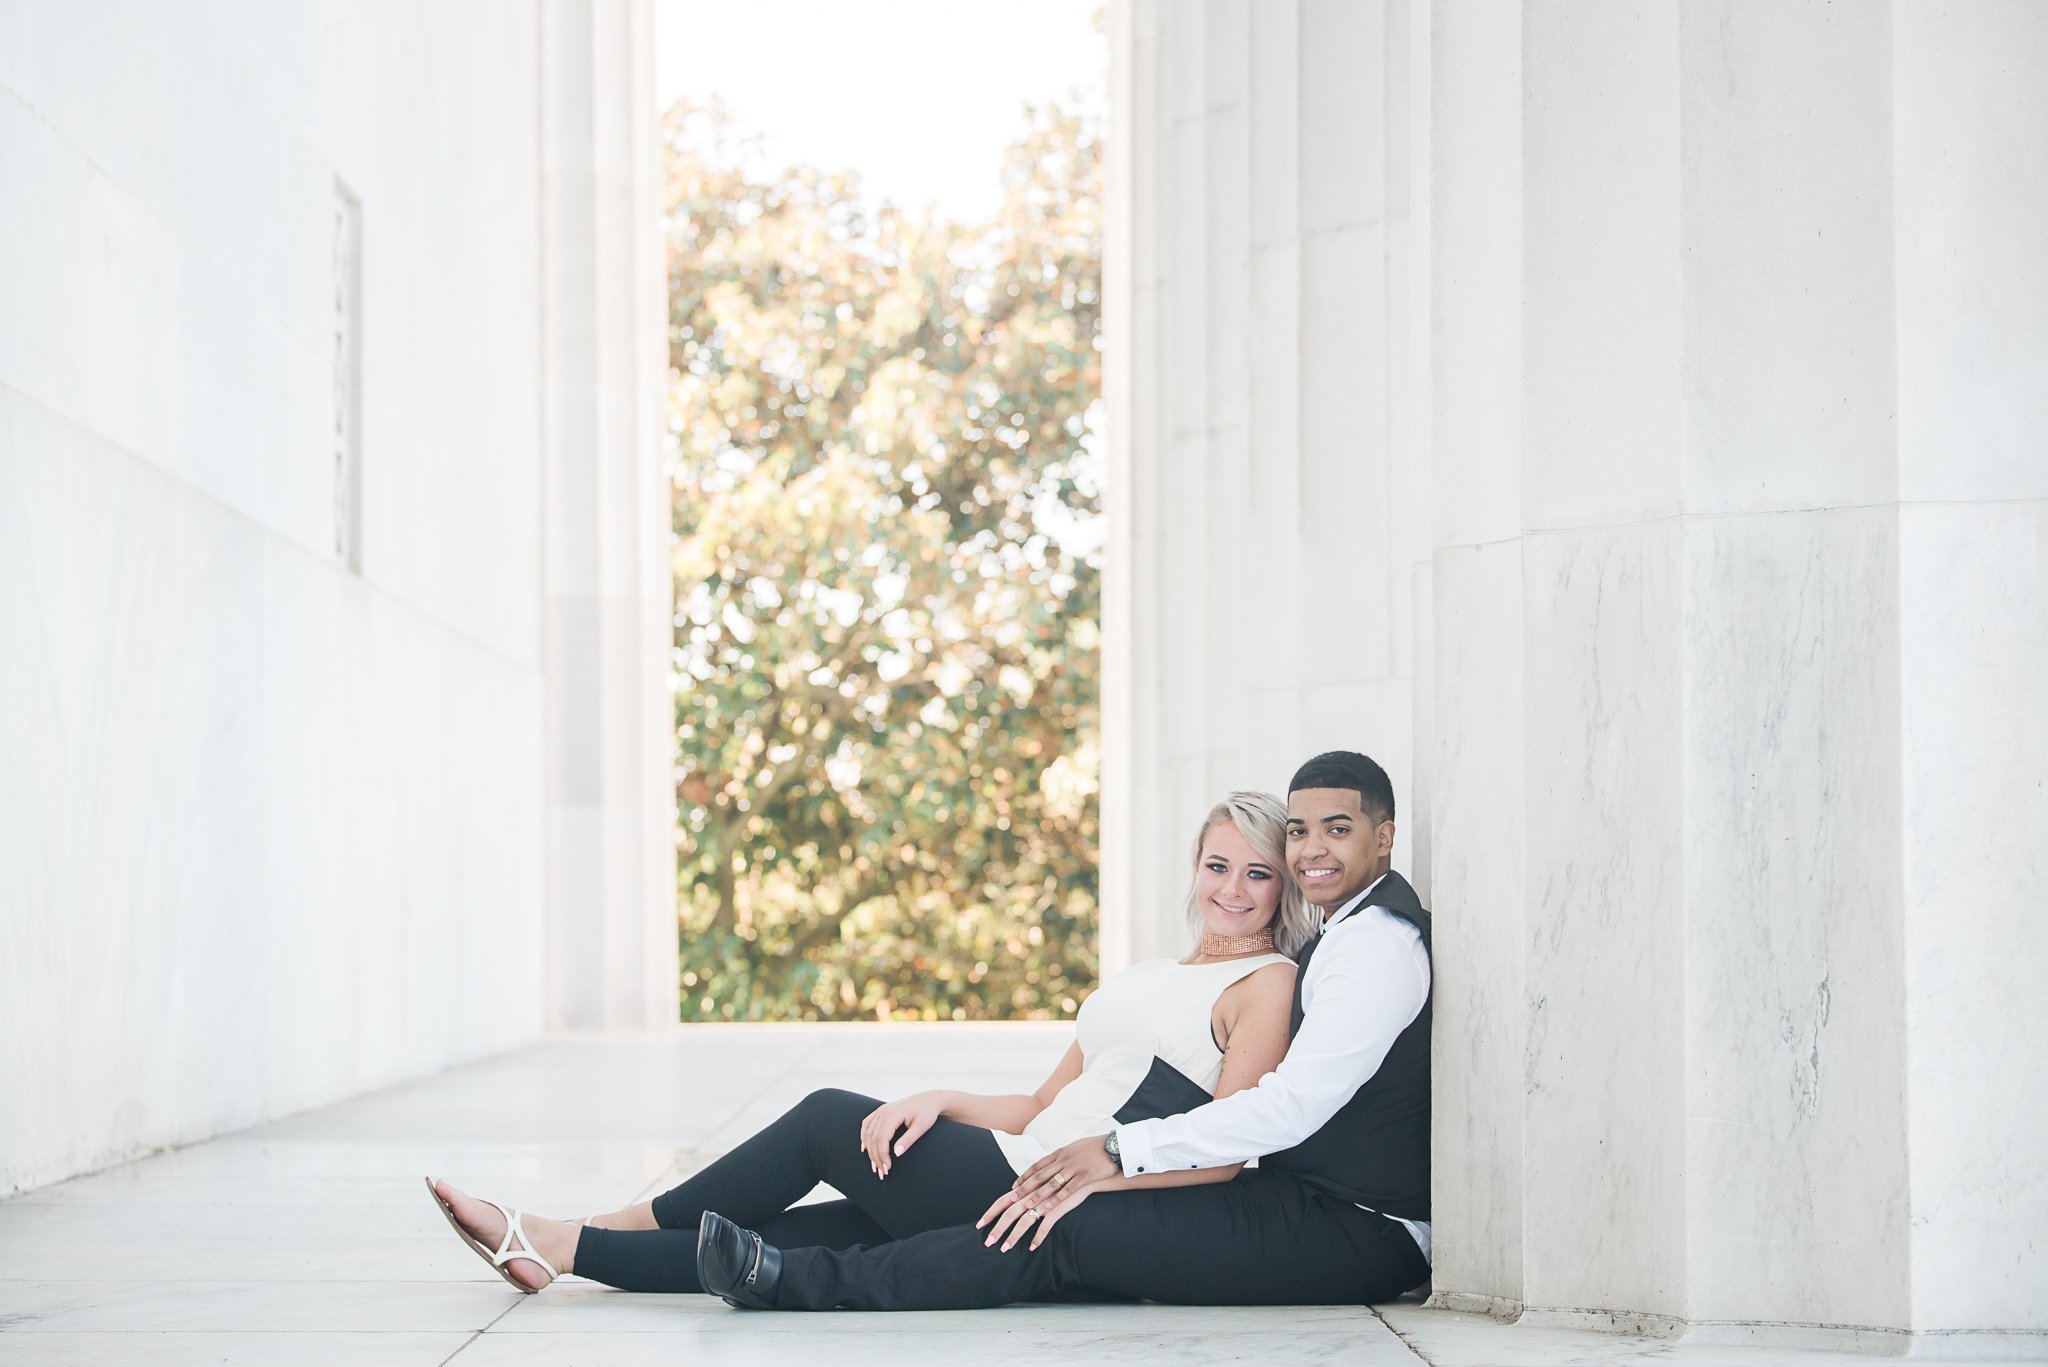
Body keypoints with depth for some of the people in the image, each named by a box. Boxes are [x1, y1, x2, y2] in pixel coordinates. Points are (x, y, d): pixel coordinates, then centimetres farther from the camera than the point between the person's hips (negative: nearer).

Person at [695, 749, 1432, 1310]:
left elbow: (1292, 1104, -21)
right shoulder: (1347, 935, 20)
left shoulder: (1377, 944, -13)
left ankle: (799, 1280, -16)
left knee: (1069, 1230, -17)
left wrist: (1123, 1150, -17)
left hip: (1358, 1233, -9)